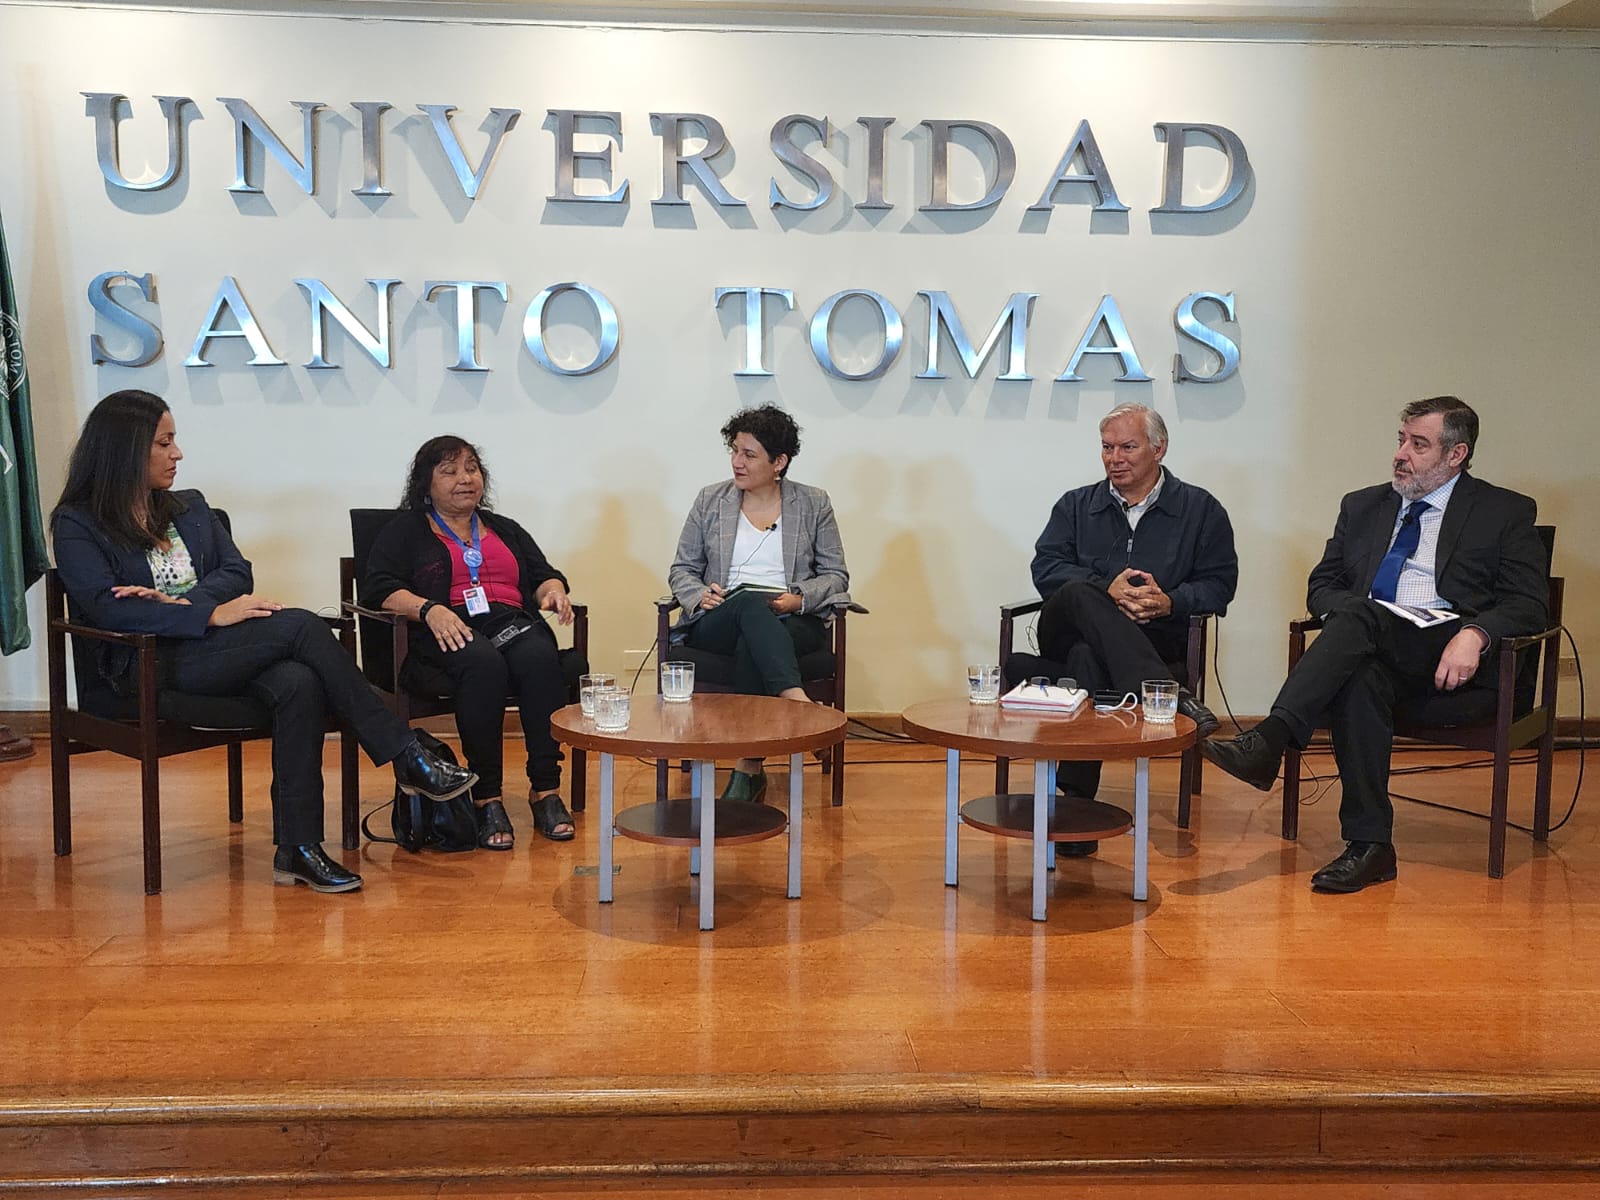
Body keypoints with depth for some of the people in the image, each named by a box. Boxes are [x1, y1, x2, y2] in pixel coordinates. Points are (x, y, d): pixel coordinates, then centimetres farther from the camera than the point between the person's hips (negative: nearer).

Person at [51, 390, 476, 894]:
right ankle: (407, 758, -24)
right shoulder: (77, 524, 4)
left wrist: (179, 601, -10)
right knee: (301, 625, -27)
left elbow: (237, 573, 11)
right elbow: (106, 608, -12)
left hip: (214, 650, 5)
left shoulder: (190, 507, 22)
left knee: (299, 683, -31)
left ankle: (297, 850, -29)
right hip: (146, 667, -5)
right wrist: (212, 614, -22)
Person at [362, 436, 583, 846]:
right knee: (484, 663, -38)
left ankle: (546, 790, -32)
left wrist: (553, 591, -4)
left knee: (541, 658, -33)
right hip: (449, 635, -3)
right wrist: (428, 609, -18)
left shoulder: (506, 530, 29)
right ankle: (487, 799, -34)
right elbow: (377, 589, 1)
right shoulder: (405, 531, 16)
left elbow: (544, 575, 22)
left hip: (513, 624, 3)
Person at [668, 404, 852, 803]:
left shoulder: (813, 504, 11)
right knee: (752, 603, -37)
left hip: (793, 624, 0)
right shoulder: (710, 500, 13)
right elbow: (682, 569, 15)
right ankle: (796, 701, -51)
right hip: (718, 624, 1)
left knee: (749, 647, -37)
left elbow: (836, 575, 9)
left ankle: (748, 770, -34)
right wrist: (700, 595, -7)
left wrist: (801, 598, -11)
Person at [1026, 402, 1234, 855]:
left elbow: (1219, 583, 6)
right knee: (1080, 593, -35)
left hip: (1154, 639, -2)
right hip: (1070, 630, 2)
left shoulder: (1200, 509, 15)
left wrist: (1169, 602, -14)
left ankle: (1076, 799, -36)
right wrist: (1107, 589, -12)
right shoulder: (1076, 505, 20)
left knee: (1088, 656, -37)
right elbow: (1046, 567, 5)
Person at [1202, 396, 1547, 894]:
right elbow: (1321, 585, 19)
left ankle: (1267, 742, -44)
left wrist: (1474, 634, -21)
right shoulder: (1363, 506, 23)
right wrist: (1349, 610, -6)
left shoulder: (1506, 512, 11)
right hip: (1371, 649, 4)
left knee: (1359, 617, -33)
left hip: (1450, 657, -4)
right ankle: (1369, 846, -34)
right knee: (1359, 680, -35)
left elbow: (1530, 603, 1)